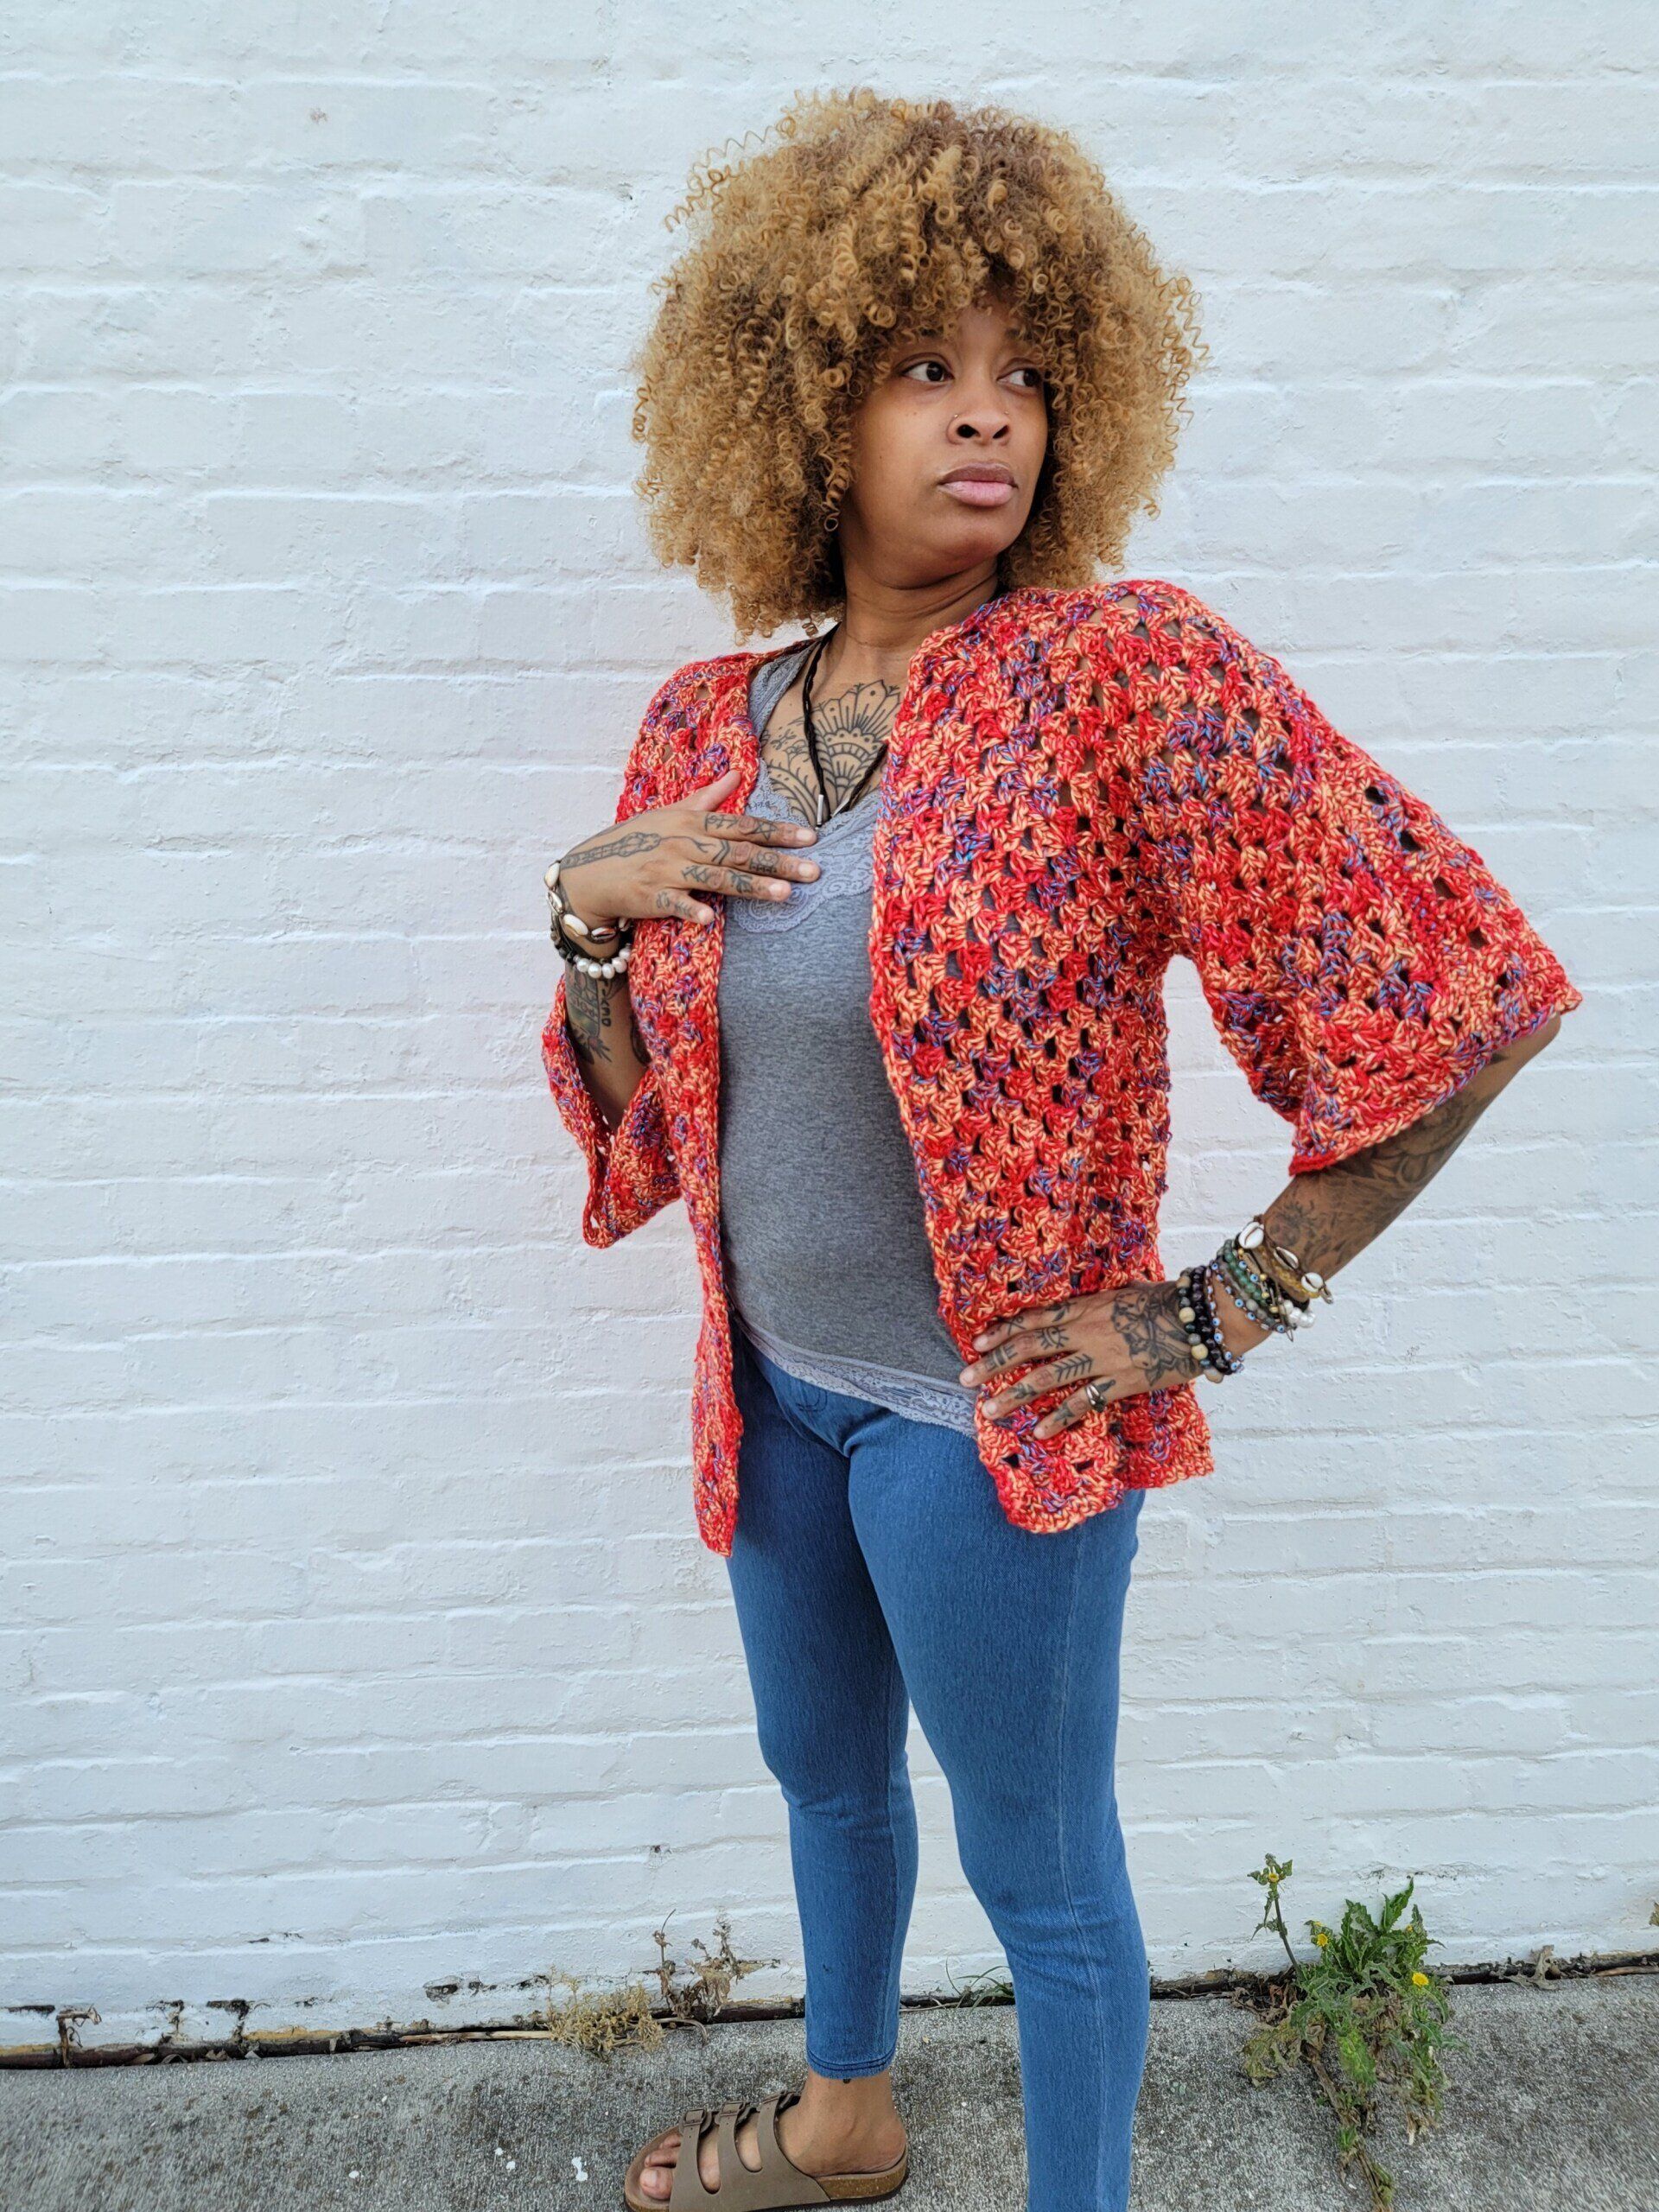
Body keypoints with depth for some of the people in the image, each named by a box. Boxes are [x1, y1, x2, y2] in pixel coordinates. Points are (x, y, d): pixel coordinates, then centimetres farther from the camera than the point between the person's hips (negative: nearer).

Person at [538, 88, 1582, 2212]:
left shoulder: (1130, 672, -19)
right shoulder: (706, 724, -1)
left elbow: (1460, 991, -21)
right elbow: (628, 1102, 9)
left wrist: (1220, 1315, -17)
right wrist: (589, 906, -11)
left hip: (991, 1418, -6)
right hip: (772, 1388, 7)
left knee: (1037, 1864, 15)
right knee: (822, 1774, 28)